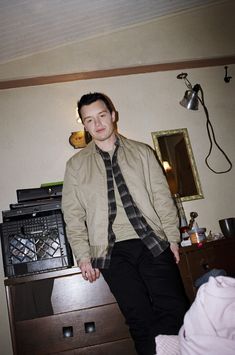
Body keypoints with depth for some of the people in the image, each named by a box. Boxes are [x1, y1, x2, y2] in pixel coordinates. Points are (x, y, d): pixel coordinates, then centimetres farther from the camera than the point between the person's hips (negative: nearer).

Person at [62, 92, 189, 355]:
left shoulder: (142, 152, 11)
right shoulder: (76, 164, 9)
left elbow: (162, 198, 9)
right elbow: (73, 213, 6)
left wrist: (172, 238, 4)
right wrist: (83, 255, -1)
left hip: (153, 242, 1)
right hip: (113, 250, -1)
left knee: (174, 310, -6)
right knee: (140, 318, -3)